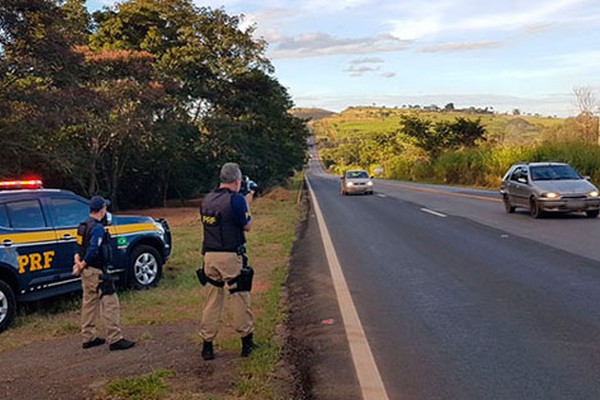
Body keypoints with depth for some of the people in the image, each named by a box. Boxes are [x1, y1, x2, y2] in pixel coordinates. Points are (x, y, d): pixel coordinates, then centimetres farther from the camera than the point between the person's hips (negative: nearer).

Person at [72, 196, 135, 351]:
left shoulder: (84, 226, 12)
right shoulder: (98, 228, -19)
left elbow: (82, 247, 13)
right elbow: (93, 250, -26)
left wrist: (79, 259, -3)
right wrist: (82, 264, -14)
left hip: (87, 270, 10)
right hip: (97, 272, -10)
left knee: (89, 303, 16)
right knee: (110, 303, -6)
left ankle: (88, 338, 24)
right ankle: (115, 339, -5)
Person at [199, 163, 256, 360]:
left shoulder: (207, 199, 9)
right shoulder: (236, 199, -11)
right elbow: (247, 226, -2)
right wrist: (248, 198, 9)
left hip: (210, 256, 5)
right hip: (231, 257, -5)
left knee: (211, 302, 11)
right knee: (240, 299, 8)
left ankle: (207, 344, 13)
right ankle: (247, 342, 17)